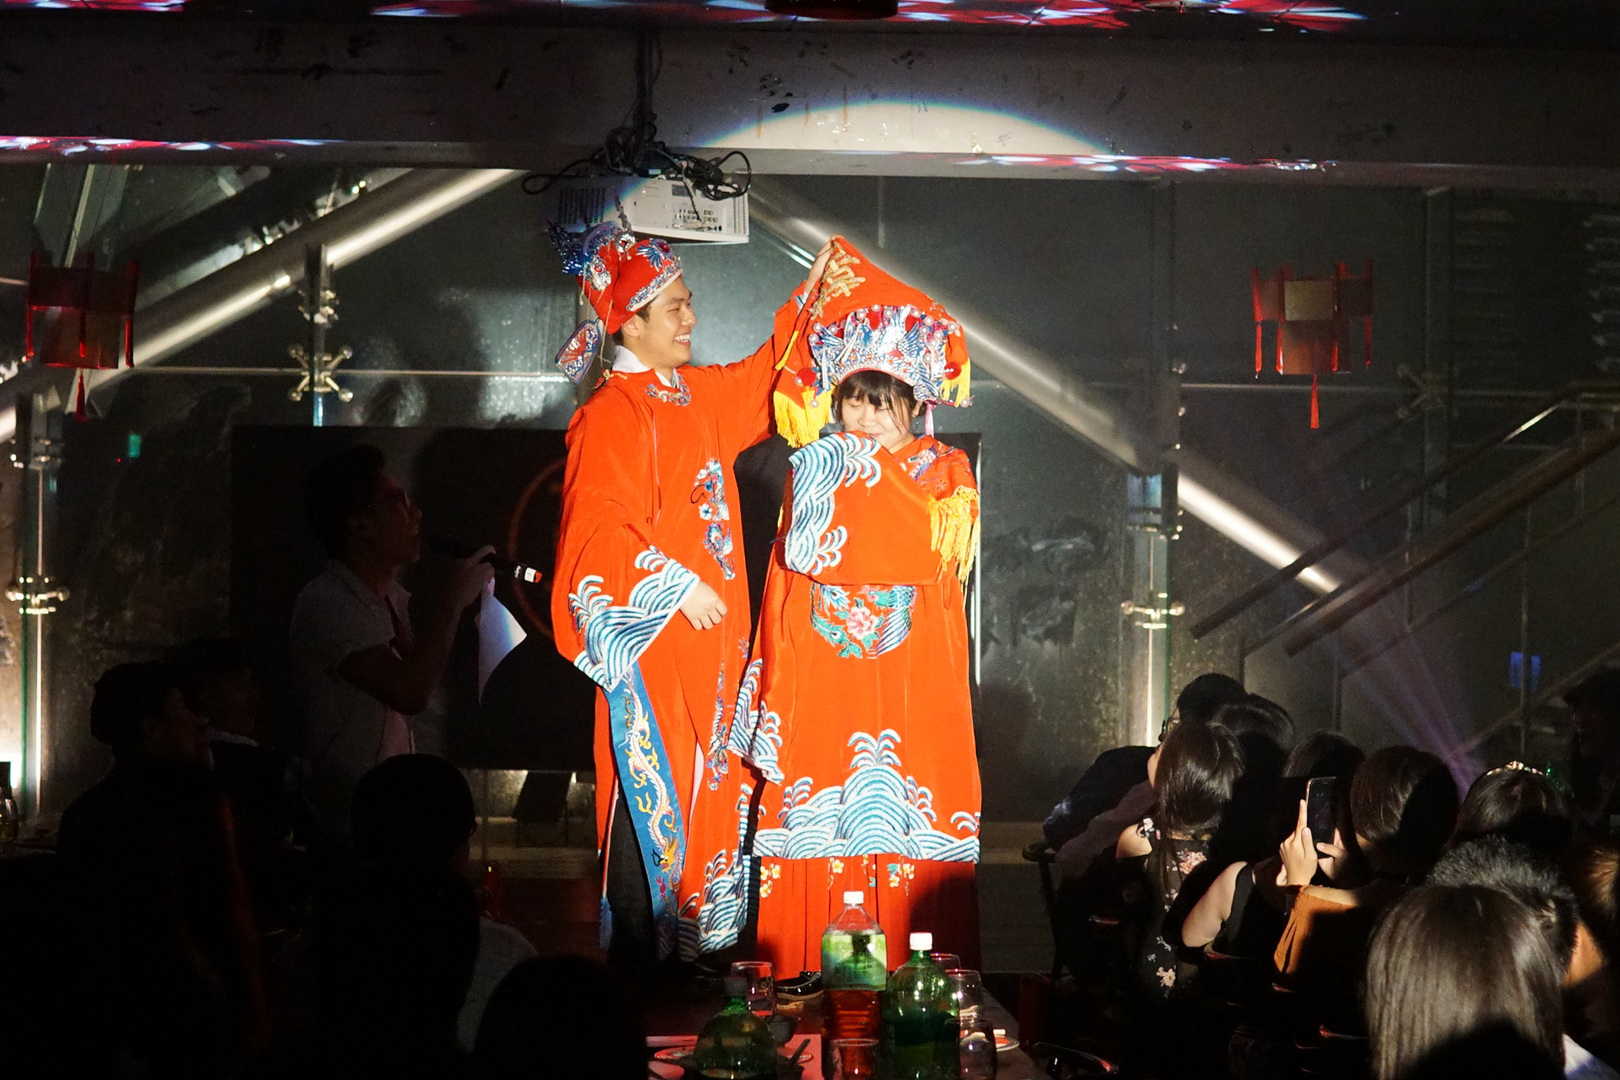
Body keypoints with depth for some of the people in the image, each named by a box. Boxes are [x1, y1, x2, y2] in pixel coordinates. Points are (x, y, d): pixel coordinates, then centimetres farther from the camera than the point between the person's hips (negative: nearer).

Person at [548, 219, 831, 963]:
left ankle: (691, 945, 17)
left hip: (706, 631, 9)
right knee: (650, 791, -5)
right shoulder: (611, 414, -13)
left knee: (703, 784, 10)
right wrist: (677, 587, -18)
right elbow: (603, 530, -19)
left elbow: (761, 380, 30)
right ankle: (637, 953, 1)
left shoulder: (697, 395, 12)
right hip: (652, 638, -9)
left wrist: (811, 292, 24)